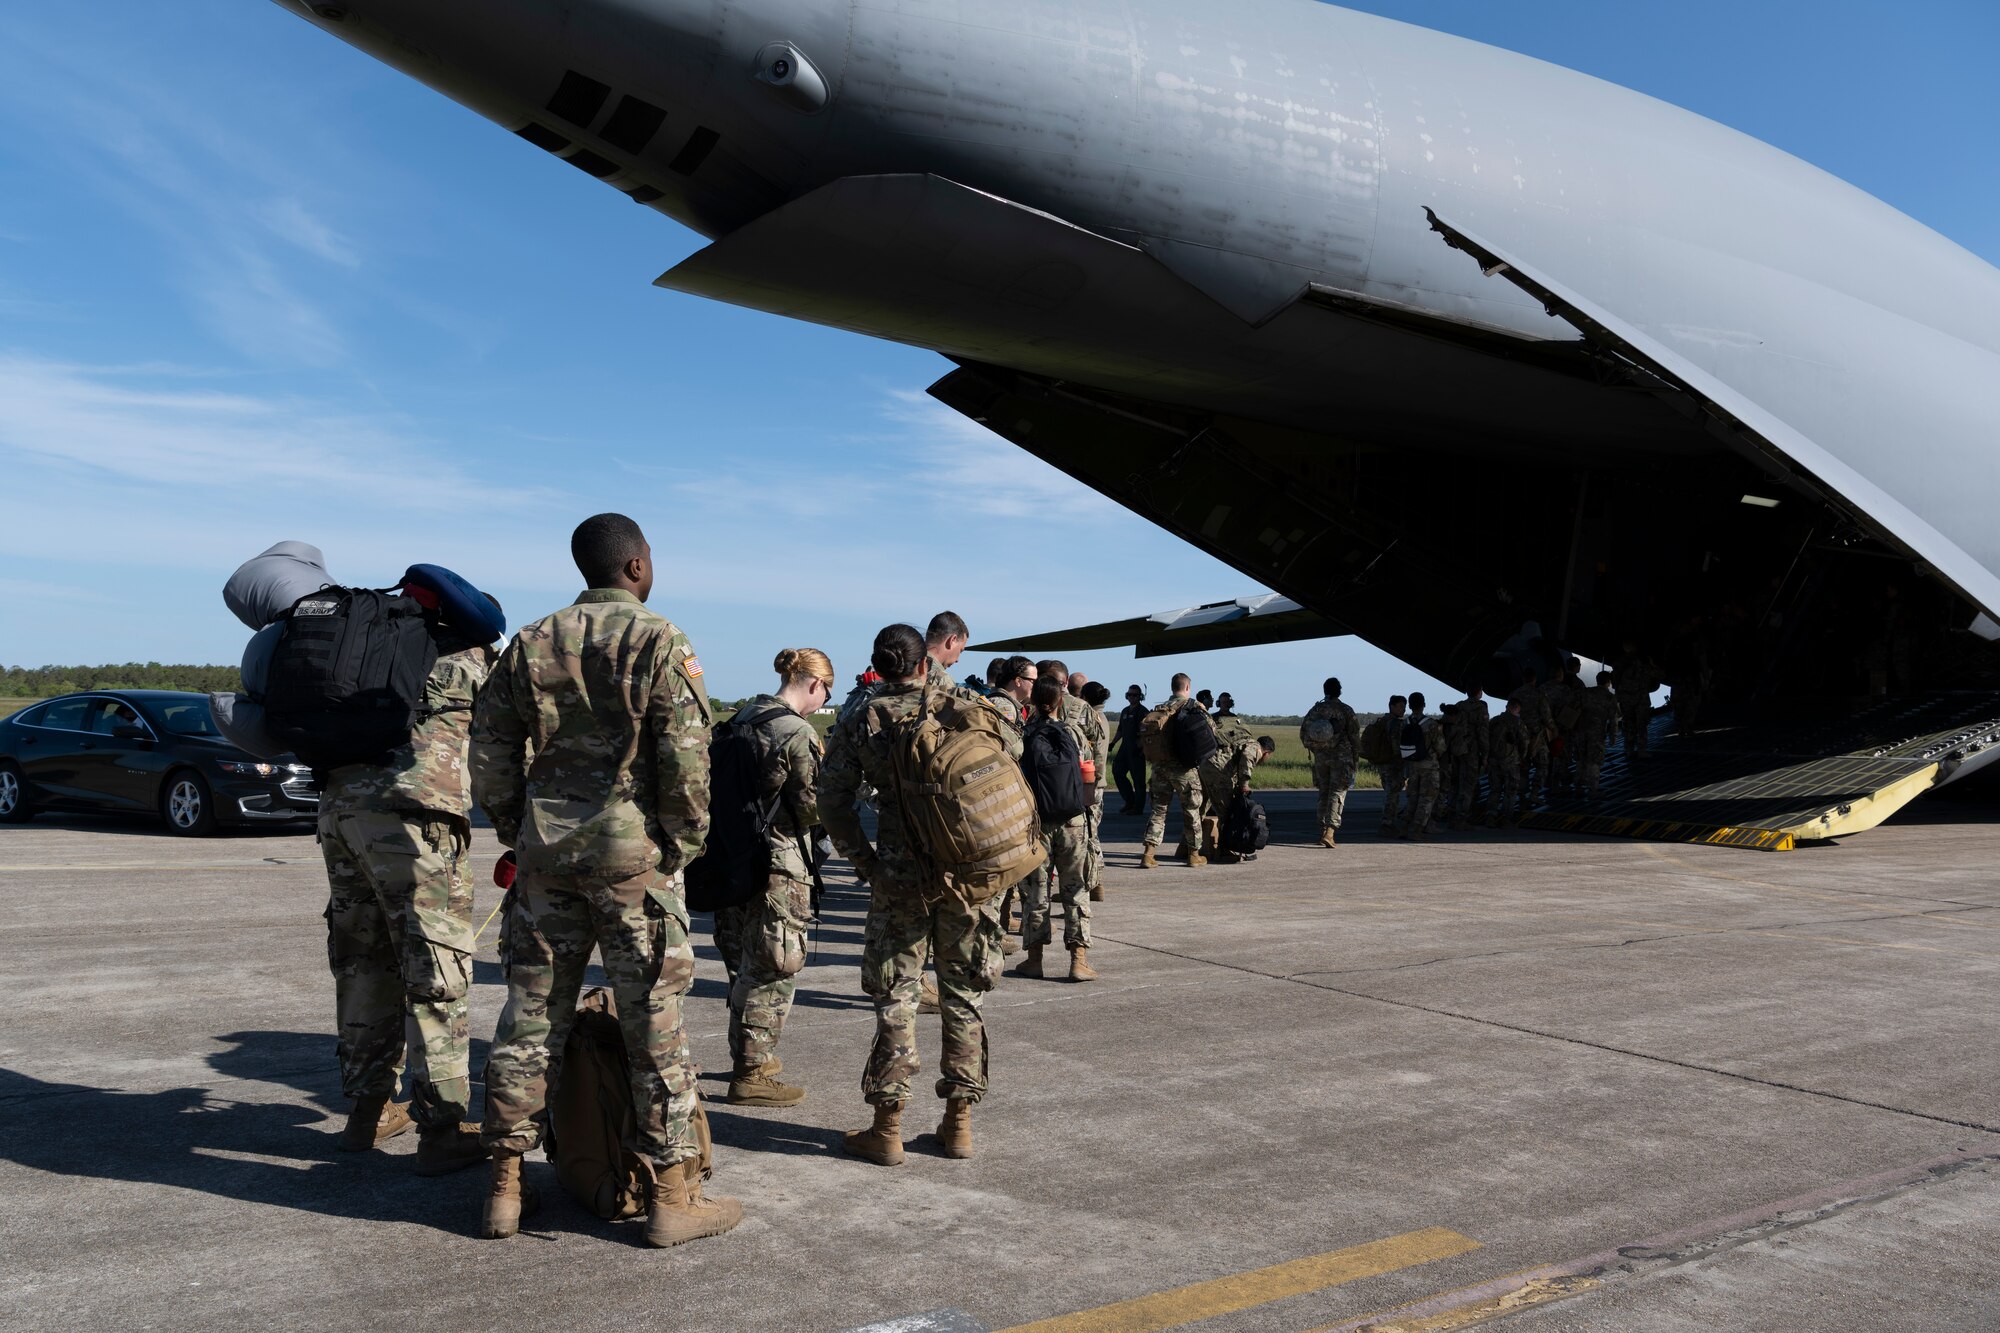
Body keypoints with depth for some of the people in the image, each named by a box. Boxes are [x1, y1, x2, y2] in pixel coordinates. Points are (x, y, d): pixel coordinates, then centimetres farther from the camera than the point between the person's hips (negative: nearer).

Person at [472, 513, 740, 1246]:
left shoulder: (530, 644, 8)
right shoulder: (659, 642, -7)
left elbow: (490, 754, 9)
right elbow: (686, 756, -13)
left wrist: (518, 832, 17)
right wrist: (684, 842, -2)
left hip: (546, 850, 5)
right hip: (632, 852, -5)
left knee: (531, 1013, 12)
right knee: (654, 1021, 2)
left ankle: (506, 1185, 20)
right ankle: (672, 1195, 9)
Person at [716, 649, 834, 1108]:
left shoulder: (746, 718, 8)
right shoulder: (798, 734, -17)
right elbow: (812, 807, -14)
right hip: (779, 864, -8)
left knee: (746, 964, 20)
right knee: (772, 972, 2)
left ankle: (749, 1054, 34)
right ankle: (751, 1074, 8)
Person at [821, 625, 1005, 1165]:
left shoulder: (861, 724, 0)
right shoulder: (968, 706, 3)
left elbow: (833, 802, -4)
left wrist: (864, 861, 4)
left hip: (900, 875, -1)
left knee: (894, 998, 7)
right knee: (963, 994, 11)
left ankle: (887, 1128, 10)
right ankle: (959, 1122, 17)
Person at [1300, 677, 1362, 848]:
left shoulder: (1315, 710, 4)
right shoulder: (1346, 711, -5)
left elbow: (1303, 734, 7)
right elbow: (1354, 736, -5)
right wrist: (1356, 758, 5)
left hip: (1320, 757, 3)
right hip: (1341, 757, -3)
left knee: (1324, 794, 14)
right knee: (1337, 794, -5)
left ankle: (1323, 830, 17)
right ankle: (1329, 832, -18)